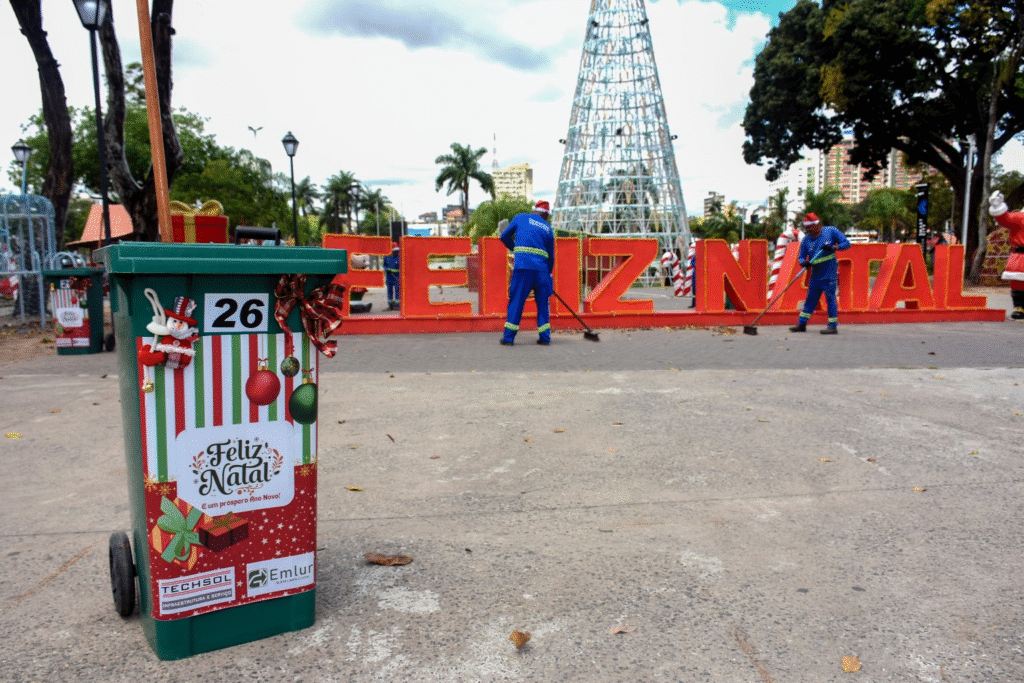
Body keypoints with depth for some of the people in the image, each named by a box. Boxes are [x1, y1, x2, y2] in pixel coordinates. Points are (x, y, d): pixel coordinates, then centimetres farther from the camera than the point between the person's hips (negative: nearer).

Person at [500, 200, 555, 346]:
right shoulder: (548, 229, 18)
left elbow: (505, 237, 17)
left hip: (523, 266, -2)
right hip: (542, 268, 2)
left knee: (516, 301, 2)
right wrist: (548, 275, 29)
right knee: (542, 302, 12)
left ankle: (508, 337, 3)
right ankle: (545, 337, 13)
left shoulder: (521, 218, 13)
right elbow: (551, 256, 19)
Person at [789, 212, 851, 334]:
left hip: (829, 274, -4)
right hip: (815, 274, 4)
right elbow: (801, 256, 7)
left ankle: (833, 326, 1)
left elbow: (846, 243, -4)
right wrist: (804, 263, -17)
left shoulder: (831, 231, -3)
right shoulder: (806, 239, 6)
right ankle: (801, 324, 15)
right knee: (810, 298, 10)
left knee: (830, 298, -5)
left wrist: (833, 248, -21)